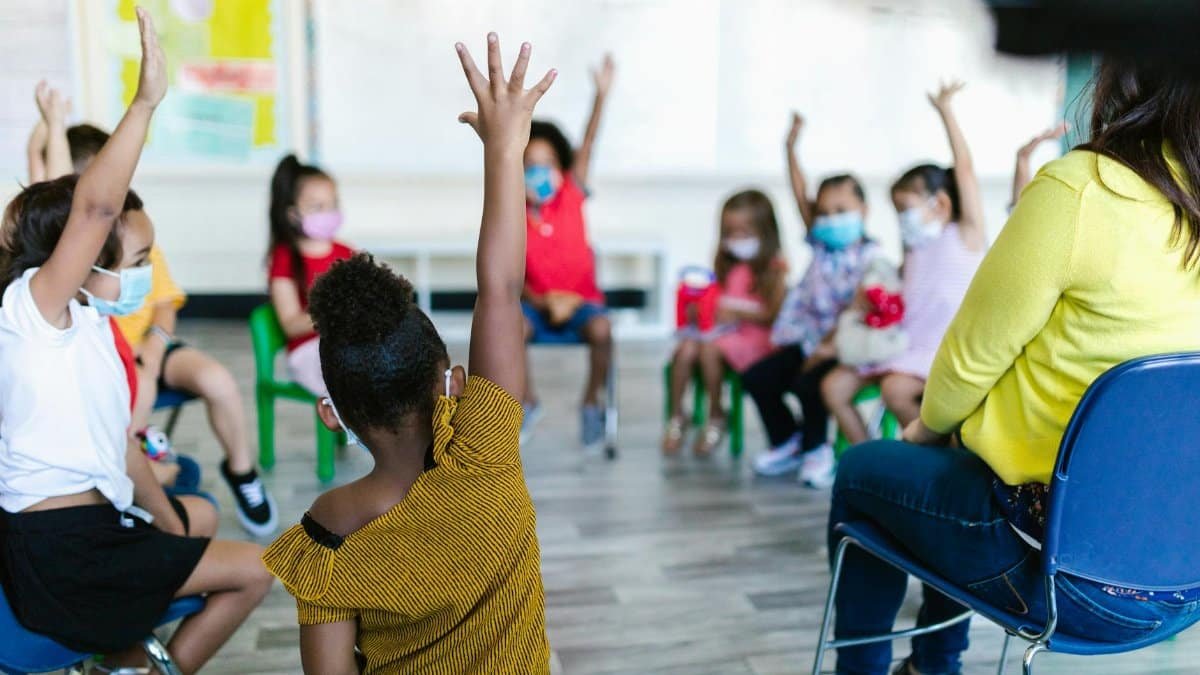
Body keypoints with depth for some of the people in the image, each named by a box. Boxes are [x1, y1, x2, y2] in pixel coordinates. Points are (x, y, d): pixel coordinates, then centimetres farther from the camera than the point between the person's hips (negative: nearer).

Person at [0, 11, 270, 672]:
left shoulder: (90, 322, 9)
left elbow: (117, 445, 11)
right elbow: (95, 208, -34)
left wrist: (168, 523, 11)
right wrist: (144, 101, -36)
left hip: (93, 520, 10)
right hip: (59, 556, -10)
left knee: (199, 513, 33)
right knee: (254, 570, -2)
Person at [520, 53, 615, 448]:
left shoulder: (571, 196, -3)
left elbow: (588, 144, -15)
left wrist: (602, 94, -26)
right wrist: (542, 300, -23)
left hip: (581, 300, 0)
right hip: (538, 304, 1)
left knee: (601, 329, -33)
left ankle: (592, 404, -8)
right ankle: (528, 404, -6)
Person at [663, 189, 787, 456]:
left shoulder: (774, 269, -2)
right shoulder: (726, 267, 18)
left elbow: (774, 315, -10)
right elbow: (713, 299, 15)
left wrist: (737, 313, -20)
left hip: (753, 334, -5)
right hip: (719, 328, 5)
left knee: (710, 349, -32)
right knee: (685, 349, -25)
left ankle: (716, 417, -12)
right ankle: (676, 417, -12)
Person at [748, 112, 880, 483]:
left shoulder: (869, 258, -10)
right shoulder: (822, 246, 9)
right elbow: (801, 197, 7)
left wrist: (830, 345, -26)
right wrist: (791, 148, 3)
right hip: (810, 339, 8)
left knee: (808, 383, -30)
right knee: (756, 377, -1)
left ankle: (815, 448, -2)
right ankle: (786, 441, 17)